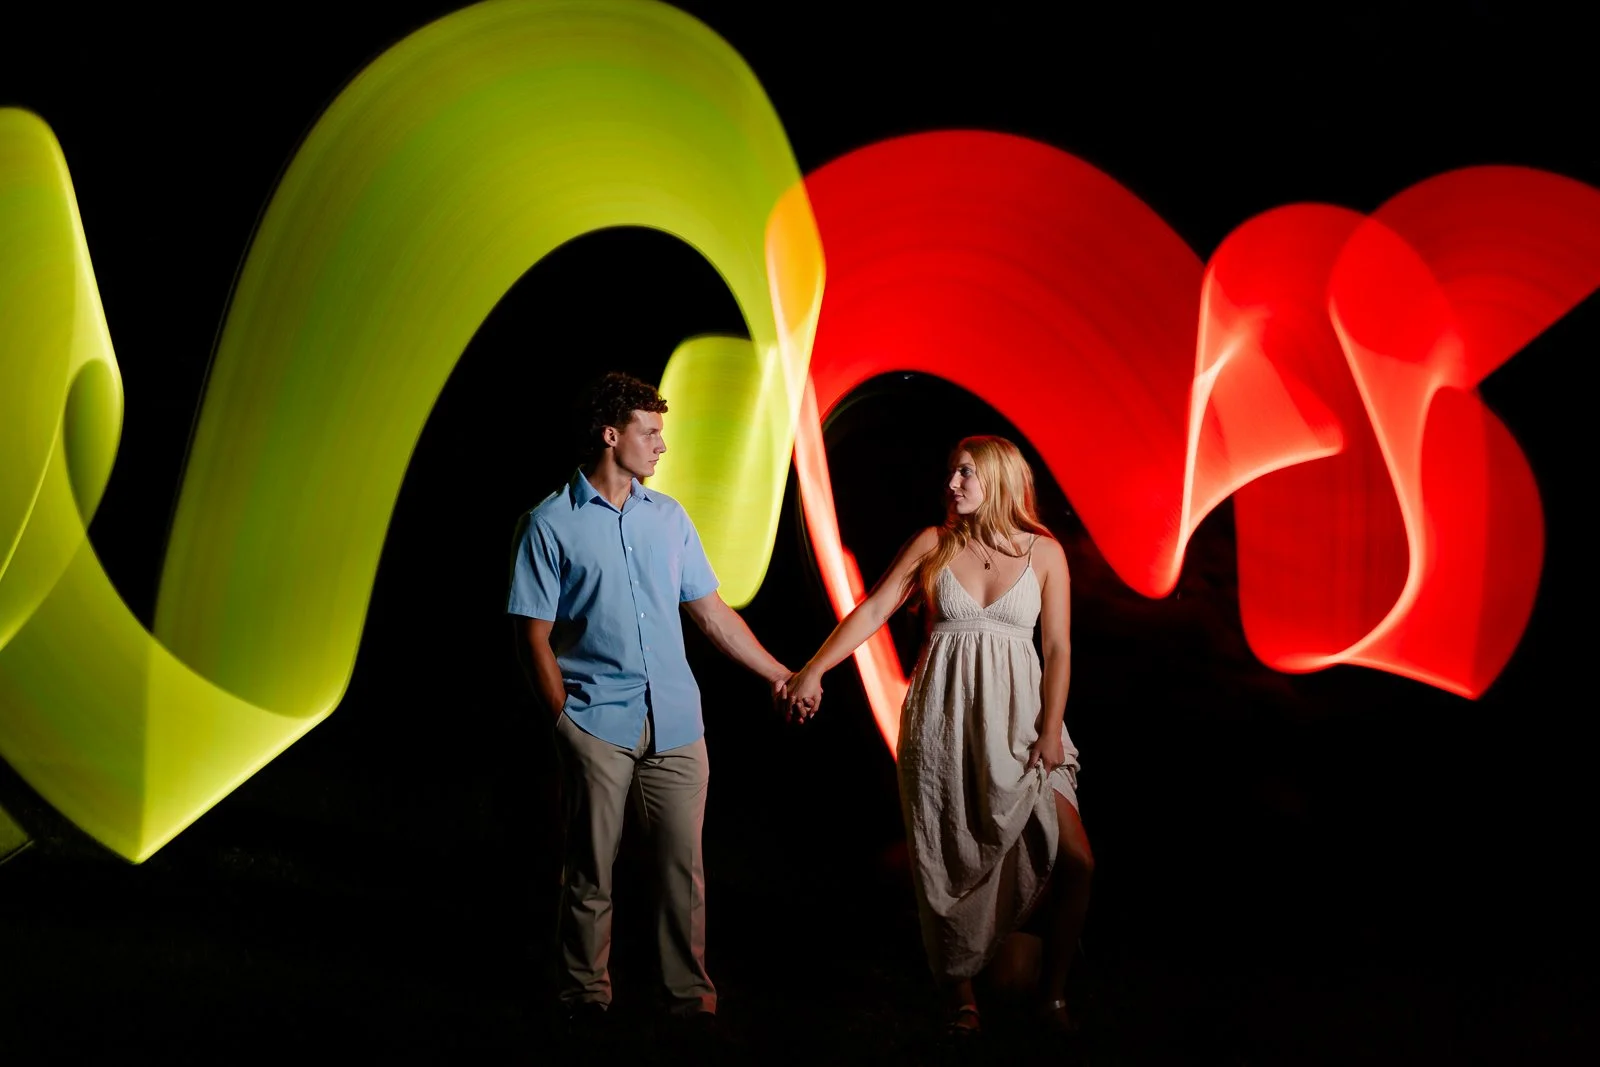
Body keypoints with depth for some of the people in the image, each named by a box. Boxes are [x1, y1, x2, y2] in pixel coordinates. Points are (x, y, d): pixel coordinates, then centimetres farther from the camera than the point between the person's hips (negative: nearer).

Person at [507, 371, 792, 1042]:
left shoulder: (668, 517, 13)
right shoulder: (551, 524, -1)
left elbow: (710, 611, 17)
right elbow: (535, 634, -2)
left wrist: (777, 674, 15)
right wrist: (563, 716, -7)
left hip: (676, 722, 4)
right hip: (597, 726, -4)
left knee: (683, 867, 3)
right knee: (591, 873, 3)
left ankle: (689, 994, 12)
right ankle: (587, 998, 15)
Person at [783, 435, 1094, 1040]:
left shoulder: (1044, 553, 3)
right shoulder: (932, 545, 5)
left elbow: (1057, 649, 2)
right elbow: (872, 611, 2)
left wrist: (1050, 732, -6)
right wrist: (812, 671, -7)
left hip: (1015, 719, 0)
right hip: (942, 719, 0)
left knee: (1074, 859, -11)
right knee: (949, 861, 2)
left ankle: (1052, 996, 4)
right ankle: (961, 998, 15)